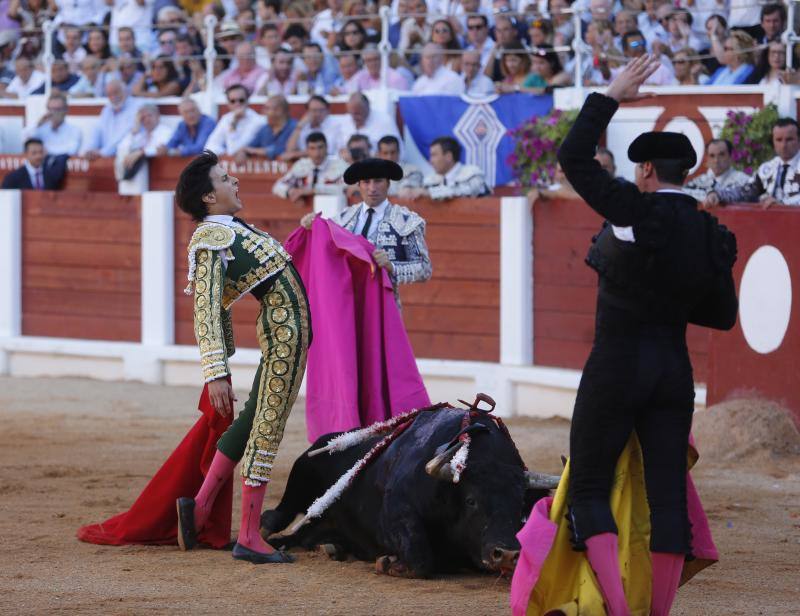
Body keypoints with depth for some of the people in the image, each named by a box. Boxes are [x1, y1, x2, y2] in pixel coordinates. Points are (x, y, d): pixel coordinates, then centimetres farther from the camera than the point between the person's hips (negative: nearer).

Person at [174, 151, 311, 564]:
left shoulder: (228, 229, 14)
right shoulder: (209, 240, -15)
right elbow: (206, 312, -22)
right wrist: (216, 374, -29)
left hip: (284, 328, 10)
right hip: (285, 331, -10)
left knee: (253, 420, 16)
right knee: (267, 426, -7)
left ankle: (200, 506, 19)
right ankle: (249, 538, -4)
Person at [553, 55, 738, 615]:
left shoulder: (634, 213, -14)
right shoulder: (712, 236, 3)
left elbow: (574, 158, -11)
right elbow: (723, 316, 9)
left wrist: (611, 97, -5)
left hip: (616, 367, -5)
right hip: (674, 371, 5)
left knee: (590, 488, 4)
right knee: (668, 495, 6)